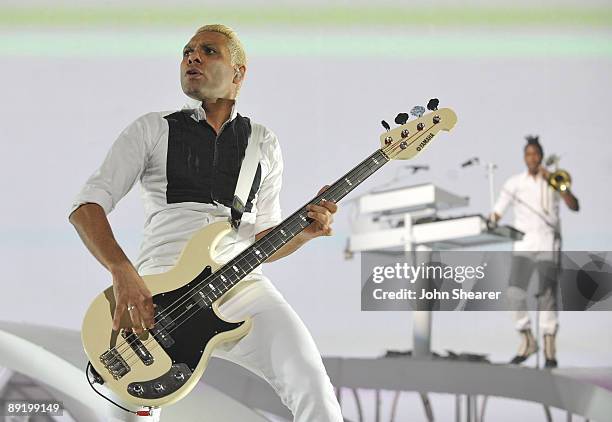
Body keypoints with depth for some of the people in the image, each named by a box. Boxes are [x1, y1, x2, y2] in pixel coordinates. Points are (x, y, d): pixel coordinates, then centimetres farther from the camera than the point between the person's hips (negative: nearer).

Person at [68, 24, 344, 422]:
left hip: (239, 281, 1)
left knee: (309, 380, -20)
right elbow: (87, 205, 0)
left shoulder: (264, 143, 17)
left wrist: (303, 232, -4)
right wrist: (123, 273, -17)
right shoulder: (153, 129, 9)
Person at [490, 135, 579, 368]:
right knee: (515, 292, -11)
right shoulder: (515, 183, 9)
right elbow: (497, 212, 5)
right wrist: (491, 222, -17)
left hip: (548, 244, -1)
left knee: (547, 294, -7)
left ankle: (550, 346, -2)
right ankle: (527, 340, 4)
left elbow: (574, 206, -3)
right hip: (523, 244, 1)